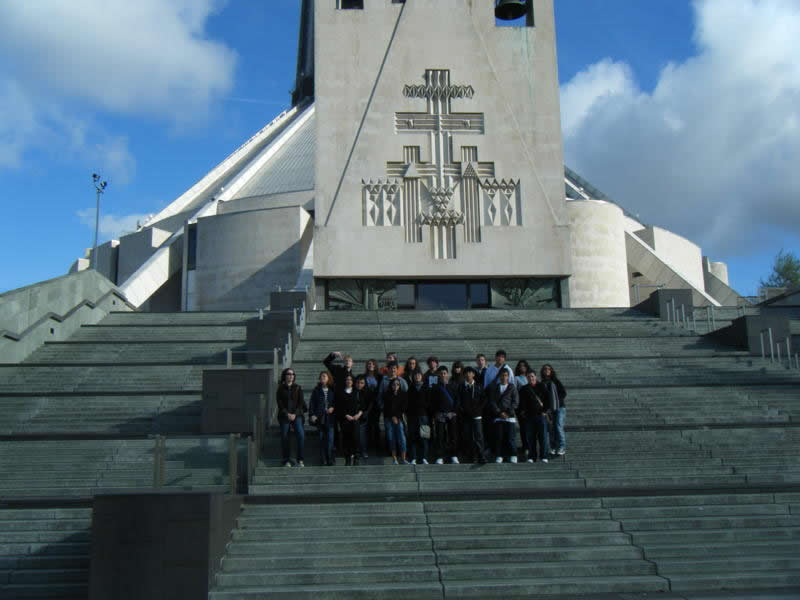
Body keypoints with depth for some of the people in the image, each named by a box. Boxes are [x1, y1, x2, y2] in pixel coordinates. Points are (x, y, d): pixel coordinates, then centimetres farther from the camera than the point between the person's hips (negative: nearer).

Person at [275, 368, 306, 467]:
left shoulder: (298, 388, 10)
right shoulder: (281, 388, 8)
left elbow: (301, 402, 5)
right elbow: (279, 403, 2)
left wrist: (295, 414, -8)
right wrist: (287, 414, -9)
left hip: (297, 415, 0)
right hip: (284, 416, 0)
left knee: (301, 435, -16)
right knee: (284, 438, -2)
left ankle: (300, 460, -11)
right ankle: (286, 461, 8)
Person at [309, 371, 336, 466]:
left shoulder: (333, 390, 6)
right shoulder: (316, 390, 5)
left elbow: (336, 401, 12)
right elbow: (312, 403, 4)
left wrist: (333, 408, -7)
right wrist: (312, 414, -6)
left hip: (330, 416, 0)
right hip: (320, 416, 0)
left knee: (330, 438, -5)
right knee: (322, 438, 4)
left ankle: (330, 458, 1)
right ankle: (323, 459, 11)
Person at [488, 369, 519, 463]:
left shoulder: (512, 388, 9)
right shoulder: (494, 388, 13)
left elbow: (515, 402, 3)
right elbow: (492, 402, 5)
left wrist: (508, 413, -8)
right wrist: (499, 413, -7)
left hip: (510, 416, -1)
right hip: (498, 417, 1)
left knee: (511, 437, -4)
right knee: (499, 437, -2)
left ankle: (513, 456, 5)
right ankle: (499, 456, 4)